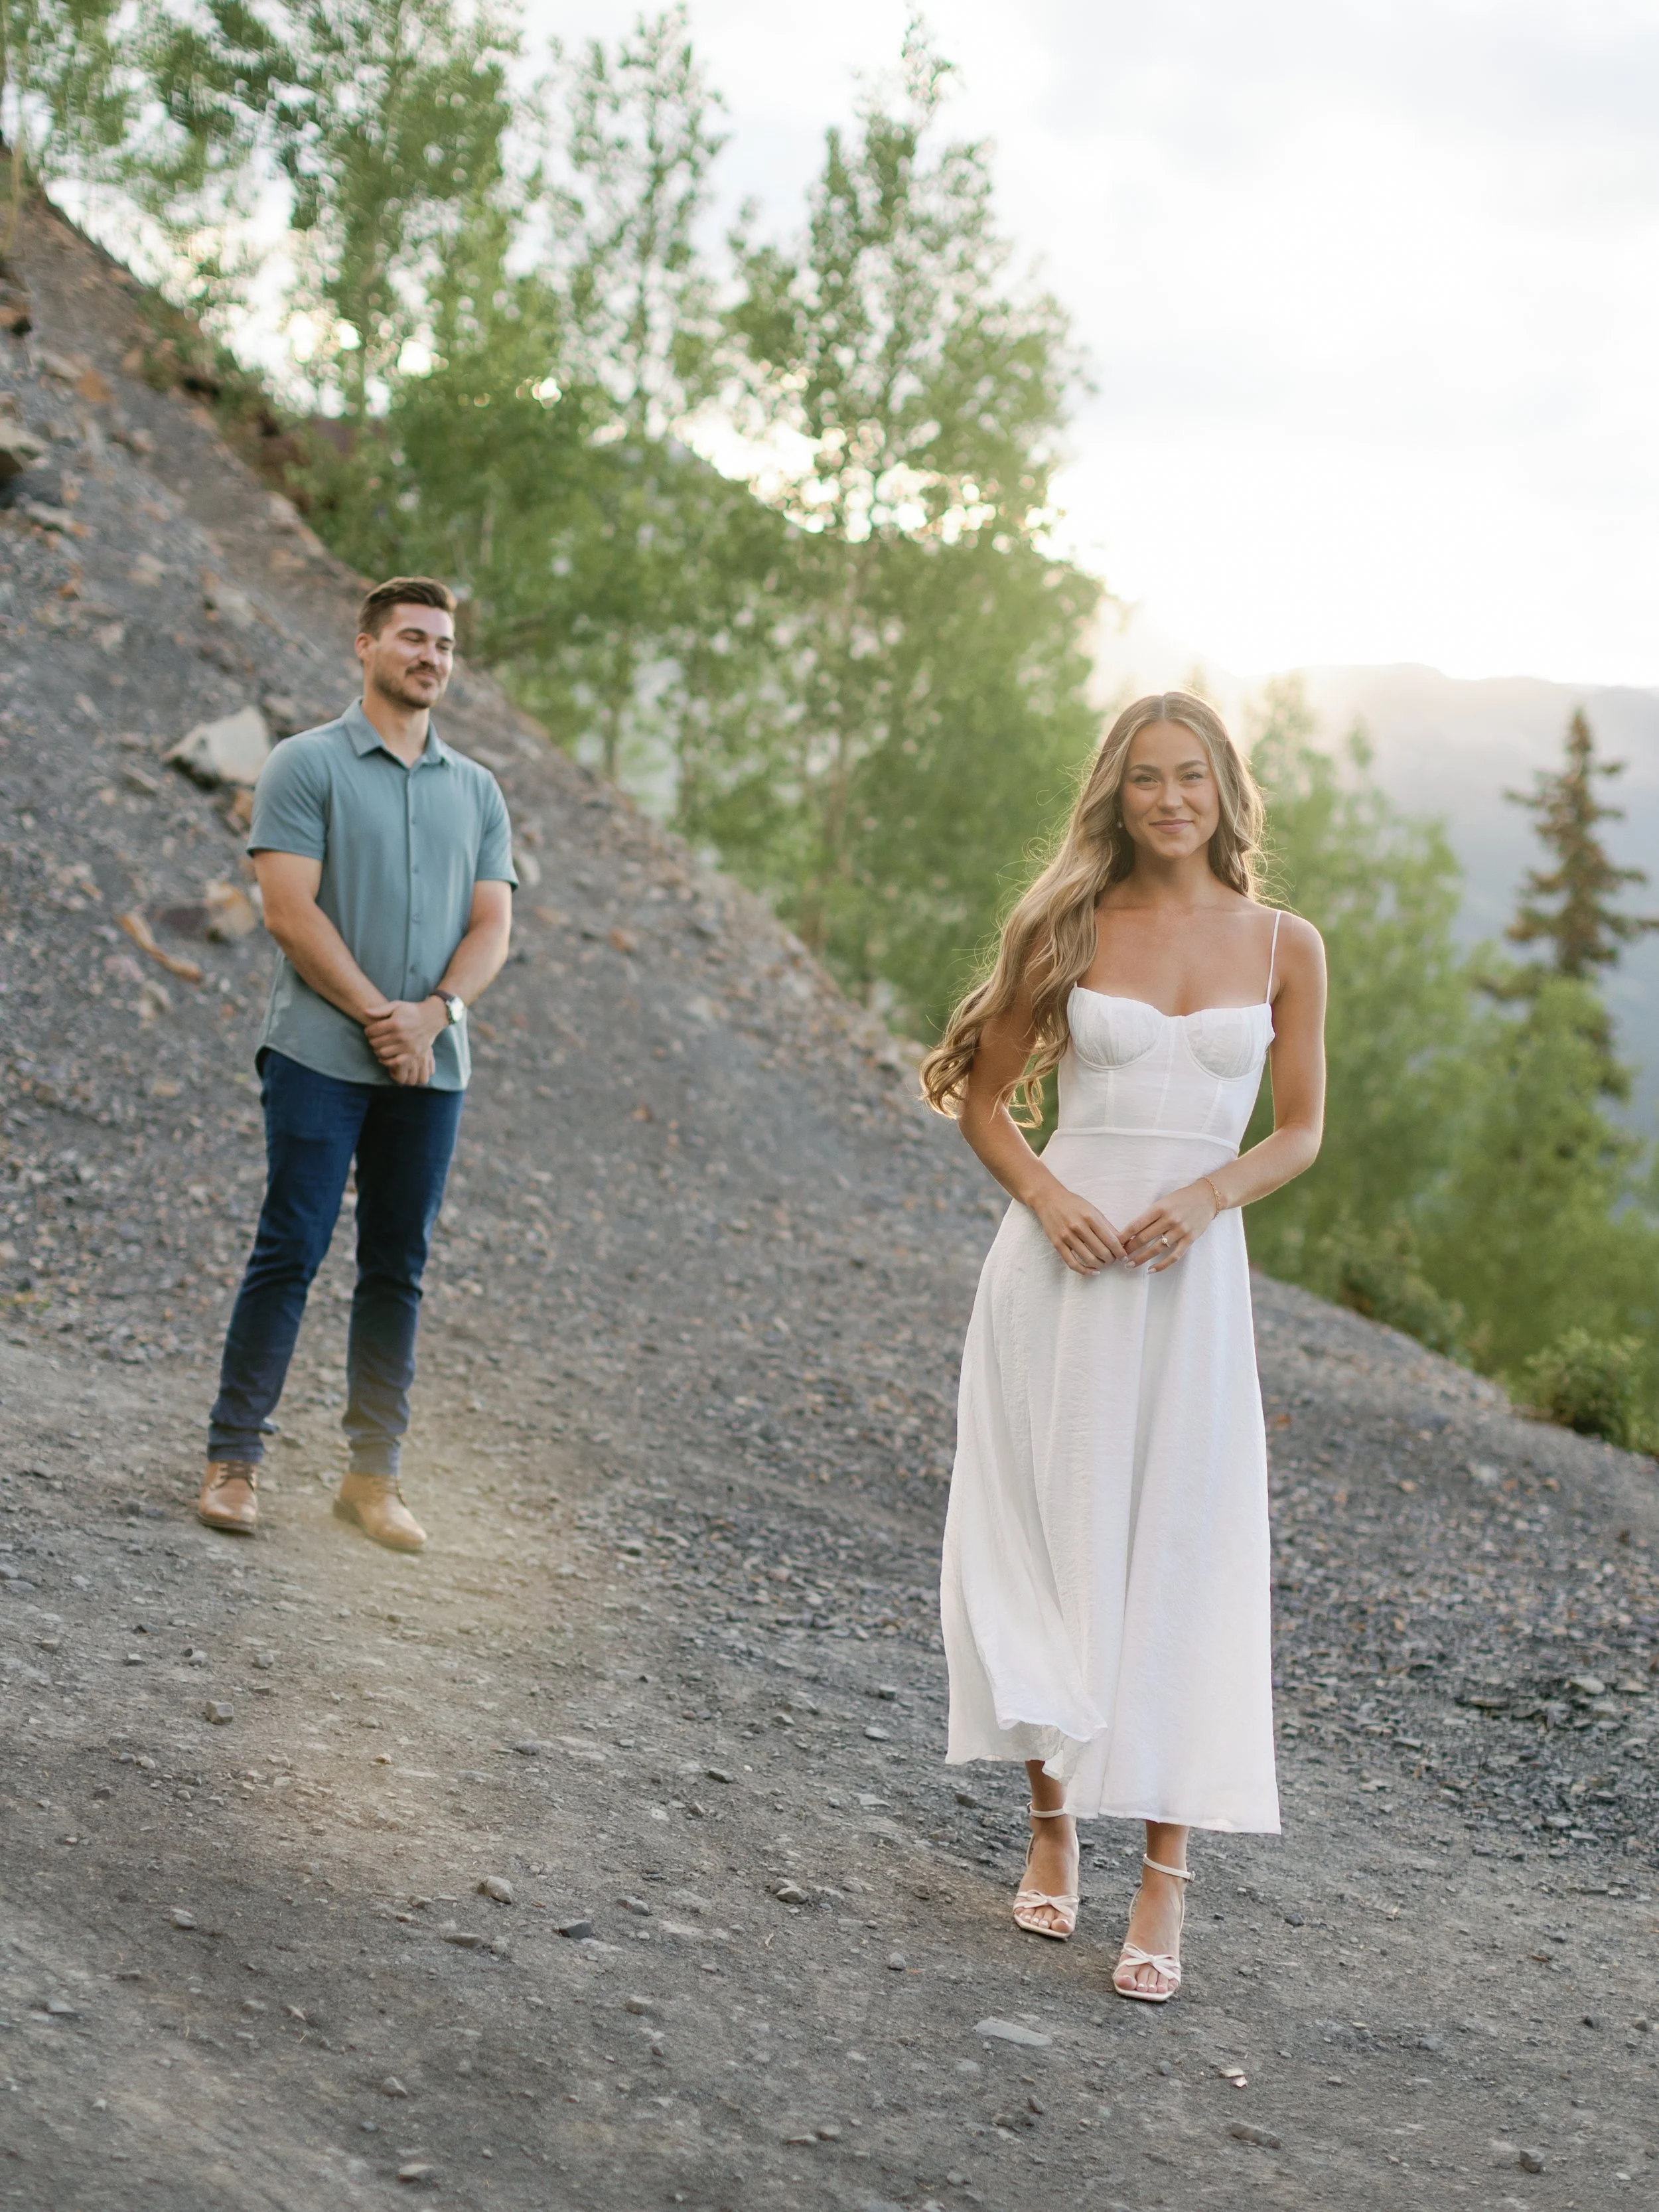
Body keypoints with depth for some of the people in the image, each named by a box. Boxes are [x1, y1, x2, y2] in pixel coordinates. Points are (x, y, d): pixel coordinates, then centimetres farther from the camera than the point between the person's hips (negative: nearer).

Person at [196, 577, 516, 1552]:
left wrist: (434, 1013, -10)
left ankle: (376, 1473, 12)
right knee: (290, 1253, -5)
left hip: (432, 1066, 4)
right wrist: (379, 1015, -14)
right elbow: (291, 910, -8)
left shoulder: (478, 791, 14)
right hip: (322, 1056, -4)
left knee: (398, 1271, 6)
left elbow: (492, 926, 8)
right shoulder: (308, 765, 0)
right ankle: (235, 1458, 2)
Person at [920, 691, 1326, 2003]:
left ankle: (1166, 1882, 0)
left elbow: (1301, 1131, 8)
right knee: (1049, 1537, 5)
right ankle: (1054, 1827, 23)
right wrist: (1046, 1194, -10)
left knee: (1182, 1555, -3)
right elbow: (984, 1095, 8)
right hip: (1064, 1257, 0)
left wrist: (1210, 1193, -11)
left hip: (1192, 1273, 0)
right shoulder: (1068, 927, 3)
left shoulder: (1285, 948, 5)